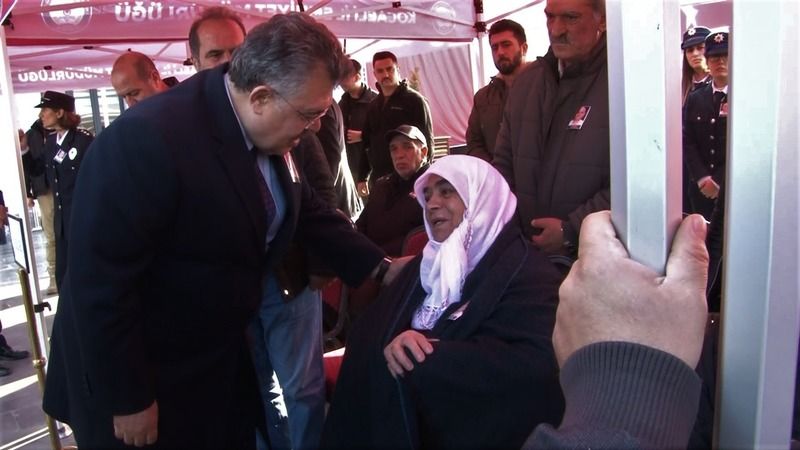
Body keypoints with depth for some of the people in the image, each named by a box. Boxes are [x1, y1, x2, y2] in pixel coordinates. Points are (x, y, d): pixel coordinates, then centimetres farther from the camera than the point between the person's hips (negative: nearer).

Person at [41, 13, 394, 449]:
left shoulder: (266, 130, -5)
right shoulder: (146, 138, -30)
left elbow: (307, 210, 9)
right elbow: (99, 284, -27)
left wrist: (381, 268, 1)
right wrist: (127, 401, -19)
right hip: (142, 377, -7)